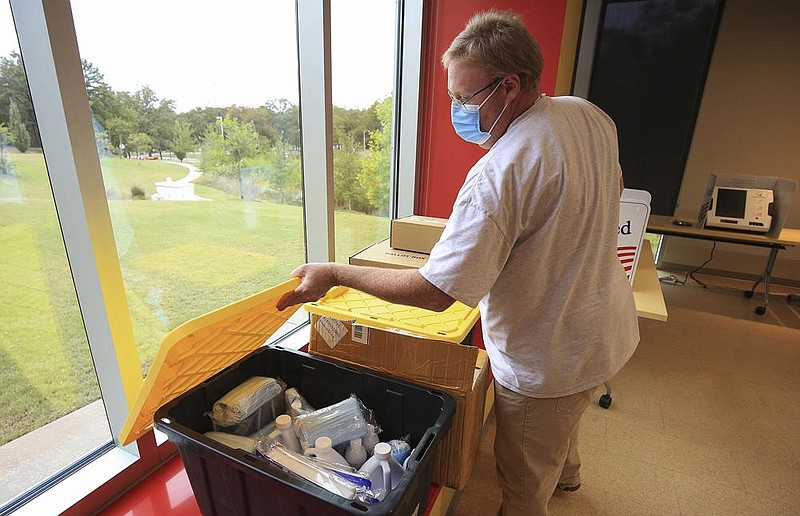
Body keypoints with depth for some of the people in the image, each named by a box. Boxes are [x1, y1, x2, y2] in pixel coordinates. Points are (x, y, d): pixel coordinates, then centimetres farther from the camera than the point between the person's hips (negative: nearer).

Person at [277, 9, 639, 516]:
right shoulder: (590, 114, -5)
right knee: (565, 418, 39)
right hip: (608, 328, 10)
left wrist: (335, 274, -24)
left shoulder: (498, 174, -35)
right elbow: (613, 188, 14)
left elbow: (436, 293, -34)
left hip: (546, 361, -9)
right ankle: (566, 472, 69)